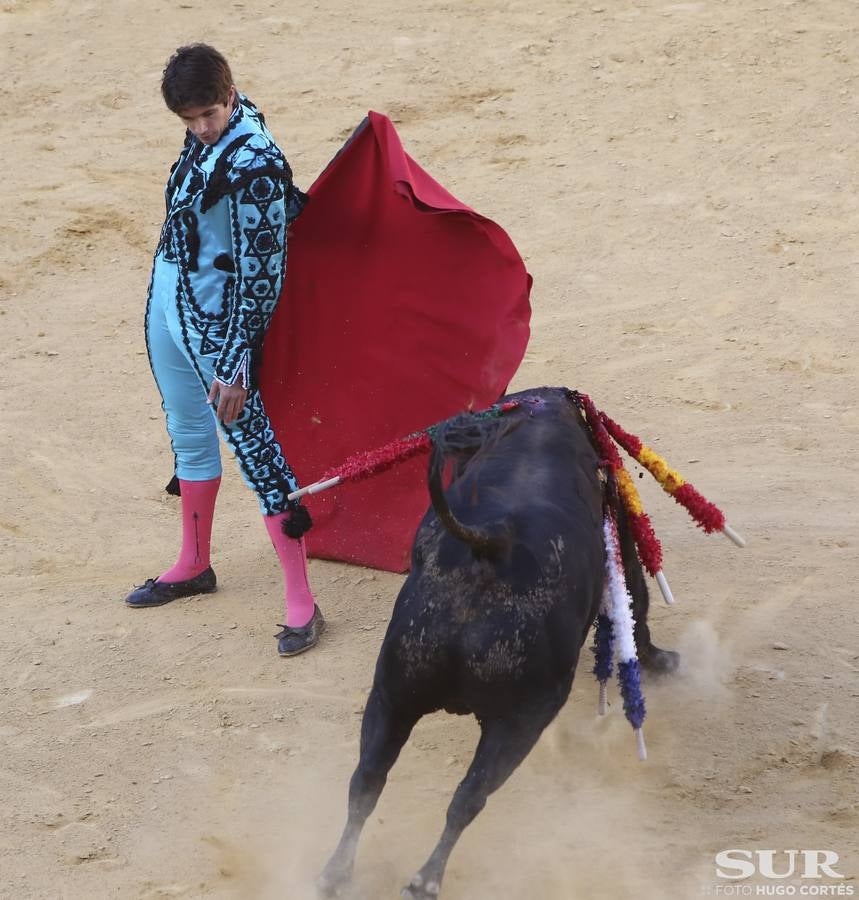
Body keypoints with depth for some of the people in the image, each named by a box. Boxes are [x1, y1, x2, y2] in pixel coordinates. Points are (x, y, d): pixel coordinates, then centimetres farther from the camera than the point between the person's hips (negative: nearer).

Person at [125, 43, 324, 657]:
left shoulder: (253, 166, -25)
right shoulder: (212, 132, -1)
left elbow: (259, 277, -22)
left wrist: (235, 368, -21)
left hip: (216, 324, -9)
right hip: (167, 306, 9)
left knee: (254, 448, -5)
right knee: (189, 436, 21)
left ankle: (301, 600, 0)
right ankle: (194, 566, 38)